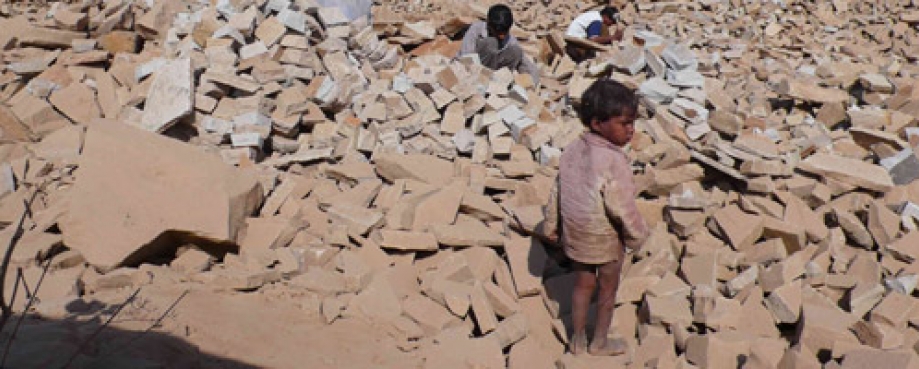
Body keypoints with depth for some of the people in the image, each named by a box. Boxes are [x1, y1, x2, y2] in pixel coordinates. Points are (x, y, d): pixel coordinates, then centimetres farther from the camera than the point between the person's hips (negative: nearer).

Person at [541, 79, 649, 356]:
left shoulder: (572, 150, -6)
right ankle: (599, 342, 35)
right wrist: (637, 235, -7)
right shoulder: (614, 161, -28)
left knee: (582, 285, 21)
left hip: (575, 234, 6)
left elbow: (558, 191, 2)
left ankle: (577, 340, 35)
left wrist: (551, 226, 14)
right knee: (608, 289, 17)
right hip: (606, 239, -6)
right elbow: (622, 207, -24)